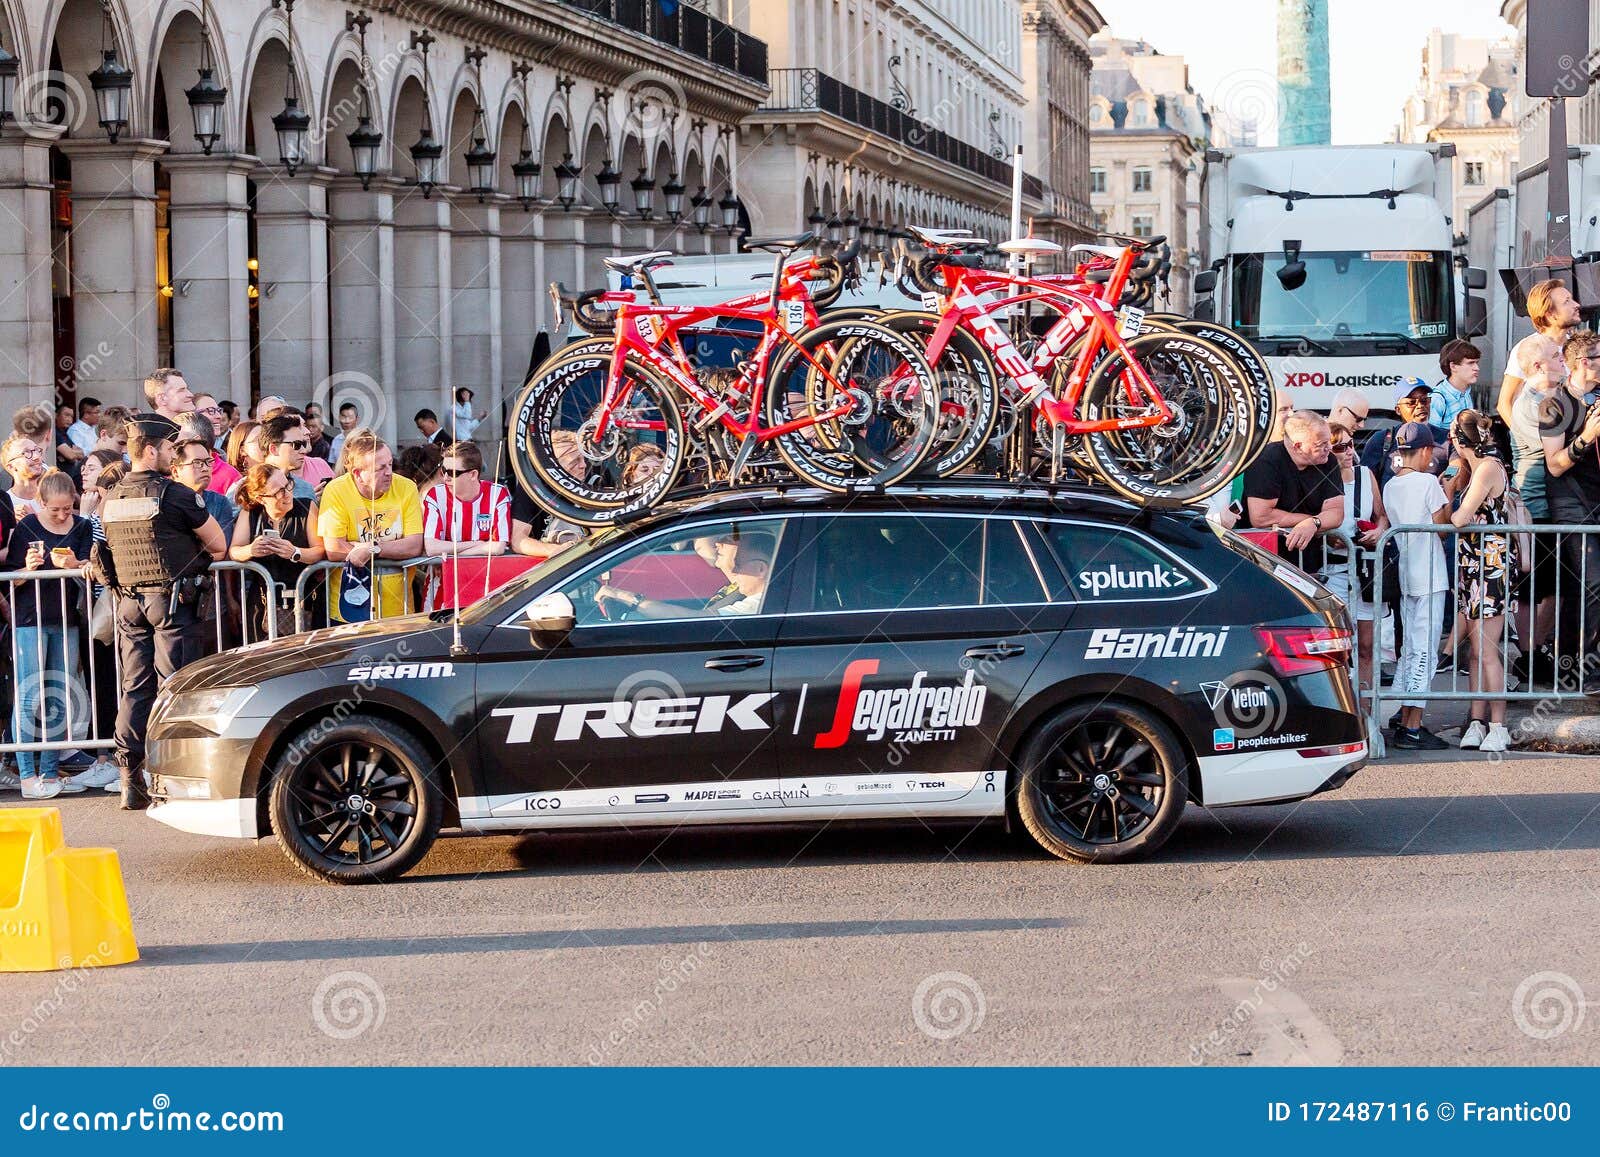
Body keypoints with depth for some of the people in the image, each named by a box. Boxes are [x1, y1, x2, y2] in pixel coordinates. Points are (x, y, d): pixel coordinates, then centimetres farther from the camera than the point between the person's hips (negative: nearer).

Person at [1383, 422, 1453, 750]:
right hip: (1429, 577, -7)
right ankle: (1413, 728, -6)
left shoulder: (1390, 486, 8)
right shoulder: (1428, 482, -12)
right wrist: (1447, 497, 5)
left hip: (1405, 576, 7)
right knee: (1424, 652, -5)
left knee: (1409, 650, 14)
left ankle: (1404, 721, 16)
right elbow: (1443, 524, -9)